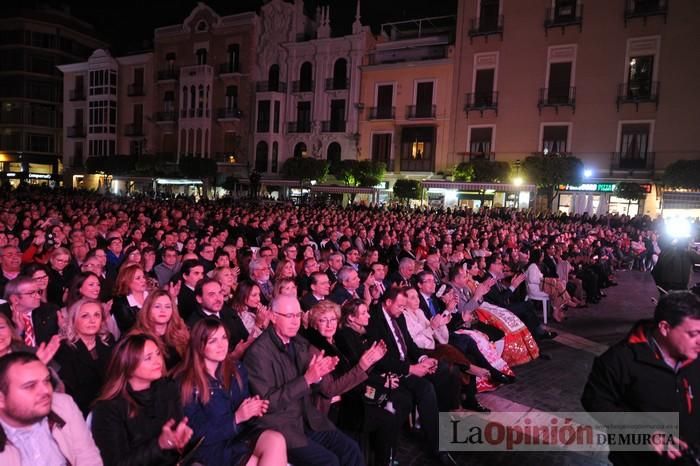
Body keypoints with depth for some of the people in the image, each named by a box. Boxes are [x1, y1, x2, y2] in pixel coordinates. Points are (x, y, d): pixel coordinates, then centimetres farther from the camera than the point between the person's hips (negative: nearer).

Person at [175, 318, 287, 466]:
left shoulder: (236, 369, 6)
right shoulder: (186, 383, -9)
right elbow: (199, 435, -10)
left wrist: (254, 407, -8)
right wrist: (236, 418, -20)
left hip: (241, 434, 5)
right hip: (211, 447, -5)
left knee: (276, 441, -26)